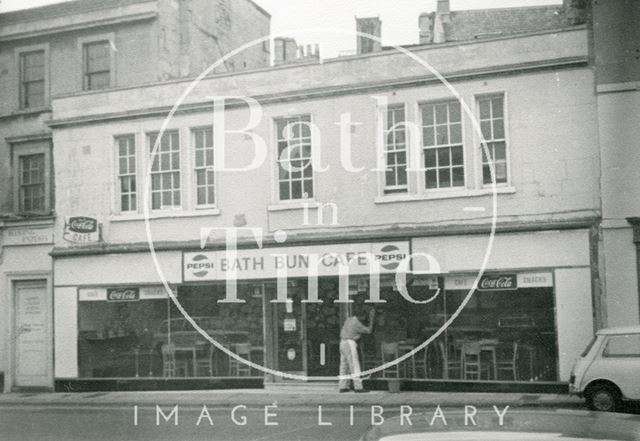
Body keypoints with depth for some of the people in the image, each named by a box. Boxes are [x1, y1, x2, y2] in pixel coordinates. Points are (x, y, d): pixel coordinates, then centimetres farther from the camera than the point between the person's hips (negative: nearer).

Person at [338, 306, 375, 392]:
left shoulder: (349, 319, 12)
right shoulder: (357, 324, -14)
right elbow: (369, 331, -8)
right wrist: (371, 319, -4)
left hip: (343, 343, 9)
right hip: (350, 344, -9)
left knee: (344, 366, 10)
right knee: (354, 366, -8)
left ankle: (343, 386, 10)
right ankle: (358, 387, -10)